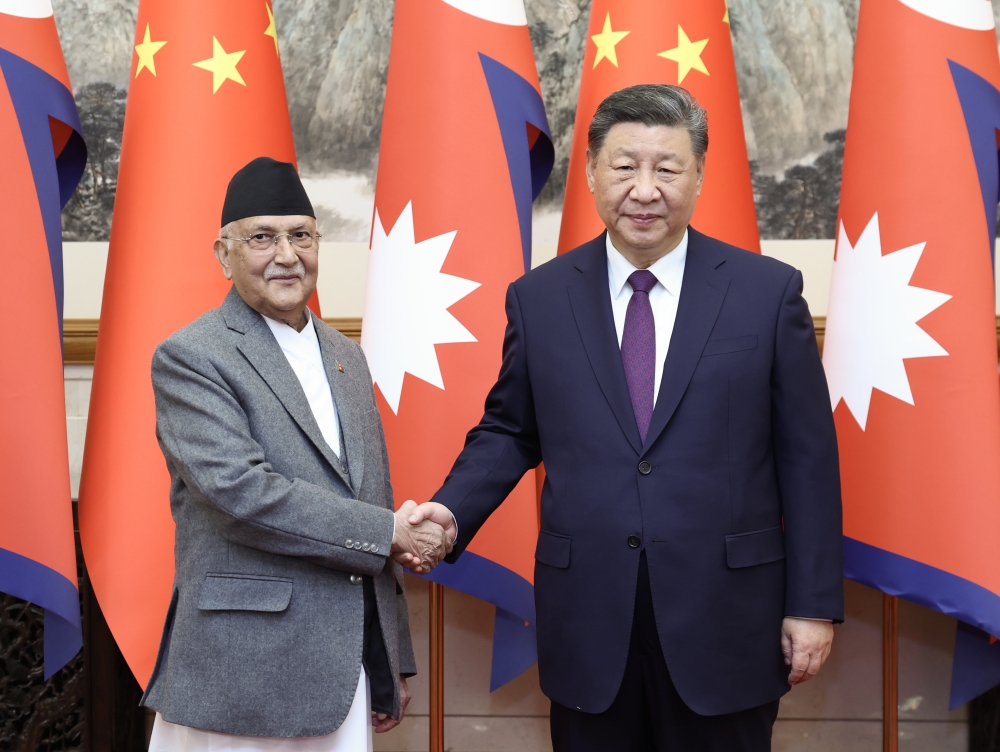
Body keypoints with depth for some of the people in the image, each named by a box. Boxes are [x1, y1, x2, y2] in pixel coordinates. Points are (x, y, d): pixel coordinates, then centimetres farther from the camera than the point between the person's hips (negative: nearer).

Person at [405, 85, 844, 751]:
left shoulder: (769, 291, -2)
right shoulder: (539, 298, 3)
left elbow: (807, 458, -1)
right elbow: (509, 432, 11)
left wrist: (815, 604, -2)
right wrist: (453, 510, -6)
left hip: (724, 622, -1)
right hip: (587, 621, 1)